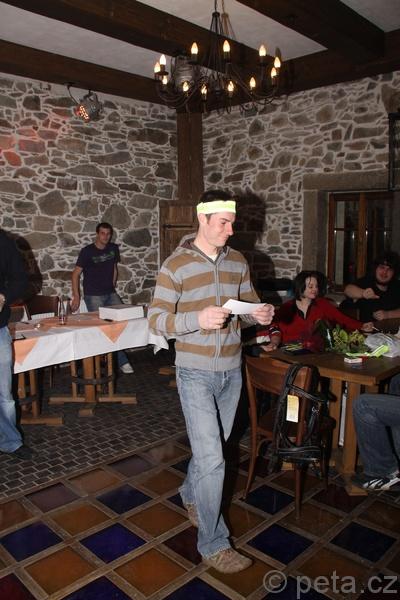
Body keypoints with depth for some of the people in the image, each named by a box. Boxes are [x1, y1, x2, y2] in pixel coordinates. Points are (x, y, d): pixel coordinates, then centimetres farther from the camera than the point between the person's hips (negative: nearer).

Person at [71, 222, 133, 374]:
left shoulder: (114, 249, 6)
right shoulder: (87, 251, -8)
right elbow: (76, 274, -5)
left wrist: (112, 287, 15)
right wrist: (76, 297, -7)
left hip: (111, 294, 5)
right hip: (93, 296, -5)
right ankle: (121, 361, 0)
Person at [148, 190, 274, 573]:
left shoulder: (237, 261, 5)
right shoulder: (176, 265, -11)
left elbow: (249, 305, 13)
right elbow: (156, 318, -12)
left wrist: (261, 314, -11)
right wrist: (198, 319, -29)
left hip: (231, 371, 6)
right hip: (196, 374, -5)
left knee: (213, 447, 21)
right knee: (211, 459, -4)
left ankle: (190, 496, 48)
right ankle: (213, 545, 14)